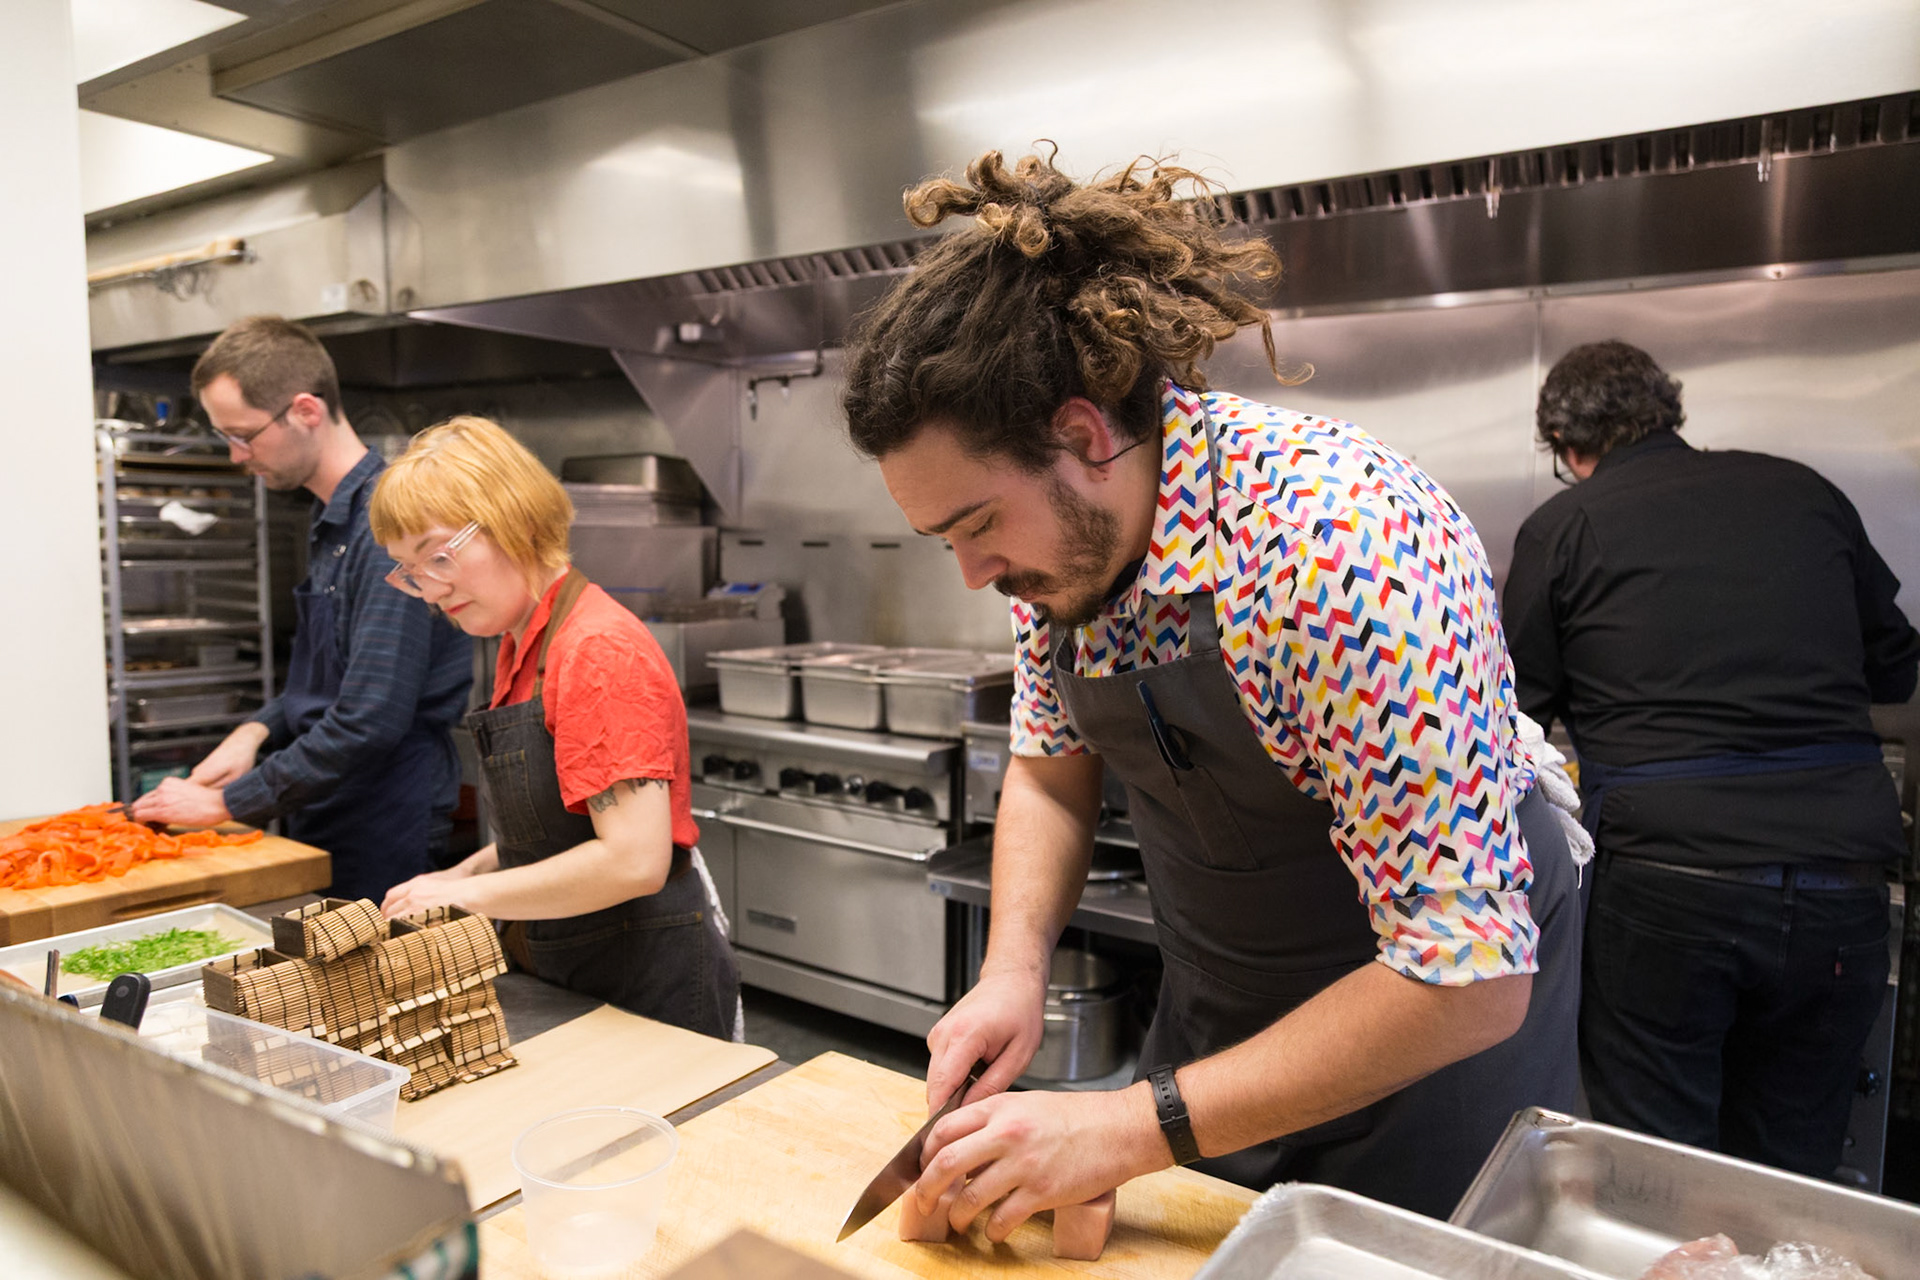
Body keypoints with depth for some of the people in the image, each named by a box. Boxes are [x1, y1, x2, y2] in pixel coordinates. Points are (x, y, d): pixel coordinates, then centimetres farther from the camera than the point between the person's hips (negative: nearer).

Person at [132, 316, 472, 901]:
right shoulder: (331, 521, 11)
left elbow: (370, 722, -25)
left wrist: (227, 802, -15)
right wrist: (257, 730, 4)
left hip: (383, 842, -9)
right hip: (322, 829, 9)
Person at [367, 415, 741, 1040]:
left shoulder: (600, 650, -22)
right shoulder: (524, 648, 7)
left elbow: (633, 860, -28)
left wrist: (468, 895, -18)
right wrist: (468, 873, 2)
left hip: (650, 984, -9)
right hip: (565, 976, 9)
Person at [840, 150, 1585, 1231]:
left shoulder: (1342, 547, -36)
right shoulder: (1057, 528, -12)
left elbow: (1470, 977, -33)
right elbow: (1051, 772, 2)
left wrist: (1138, 1126, -31)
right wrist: (1014, 973, -13)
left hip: (1442, 1017, -6)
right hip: (1215, 1018, 6)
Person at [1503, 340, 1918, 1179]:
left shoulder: (1561, 526, 0)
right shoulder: (1802, 491, 11)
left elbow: (1518, 711, 5)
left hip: (1667, 881, -4)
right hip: (1839, 881, 4)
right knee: (1793, 1173, 18)